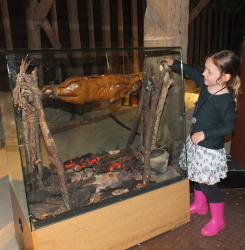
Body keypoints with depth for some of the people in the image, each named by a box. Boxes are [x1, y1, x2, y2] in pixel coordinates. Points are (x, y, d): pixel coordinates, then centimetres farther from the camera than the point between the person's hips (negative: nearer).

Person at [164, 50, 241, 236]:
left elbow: (229, 126, -18)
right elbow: (192, 71, 13)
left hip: (210, 149, -8)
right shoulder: (206, 85, -4)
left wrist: (204, 134, -23)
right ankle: (200, 205, 48)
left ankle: (218, 220, 27)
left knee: (208, 184, 4)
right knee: (197, 177, 23)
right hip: (195, 142, 8)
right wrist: (174, 64, 12)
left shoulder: (226, 100, -24)